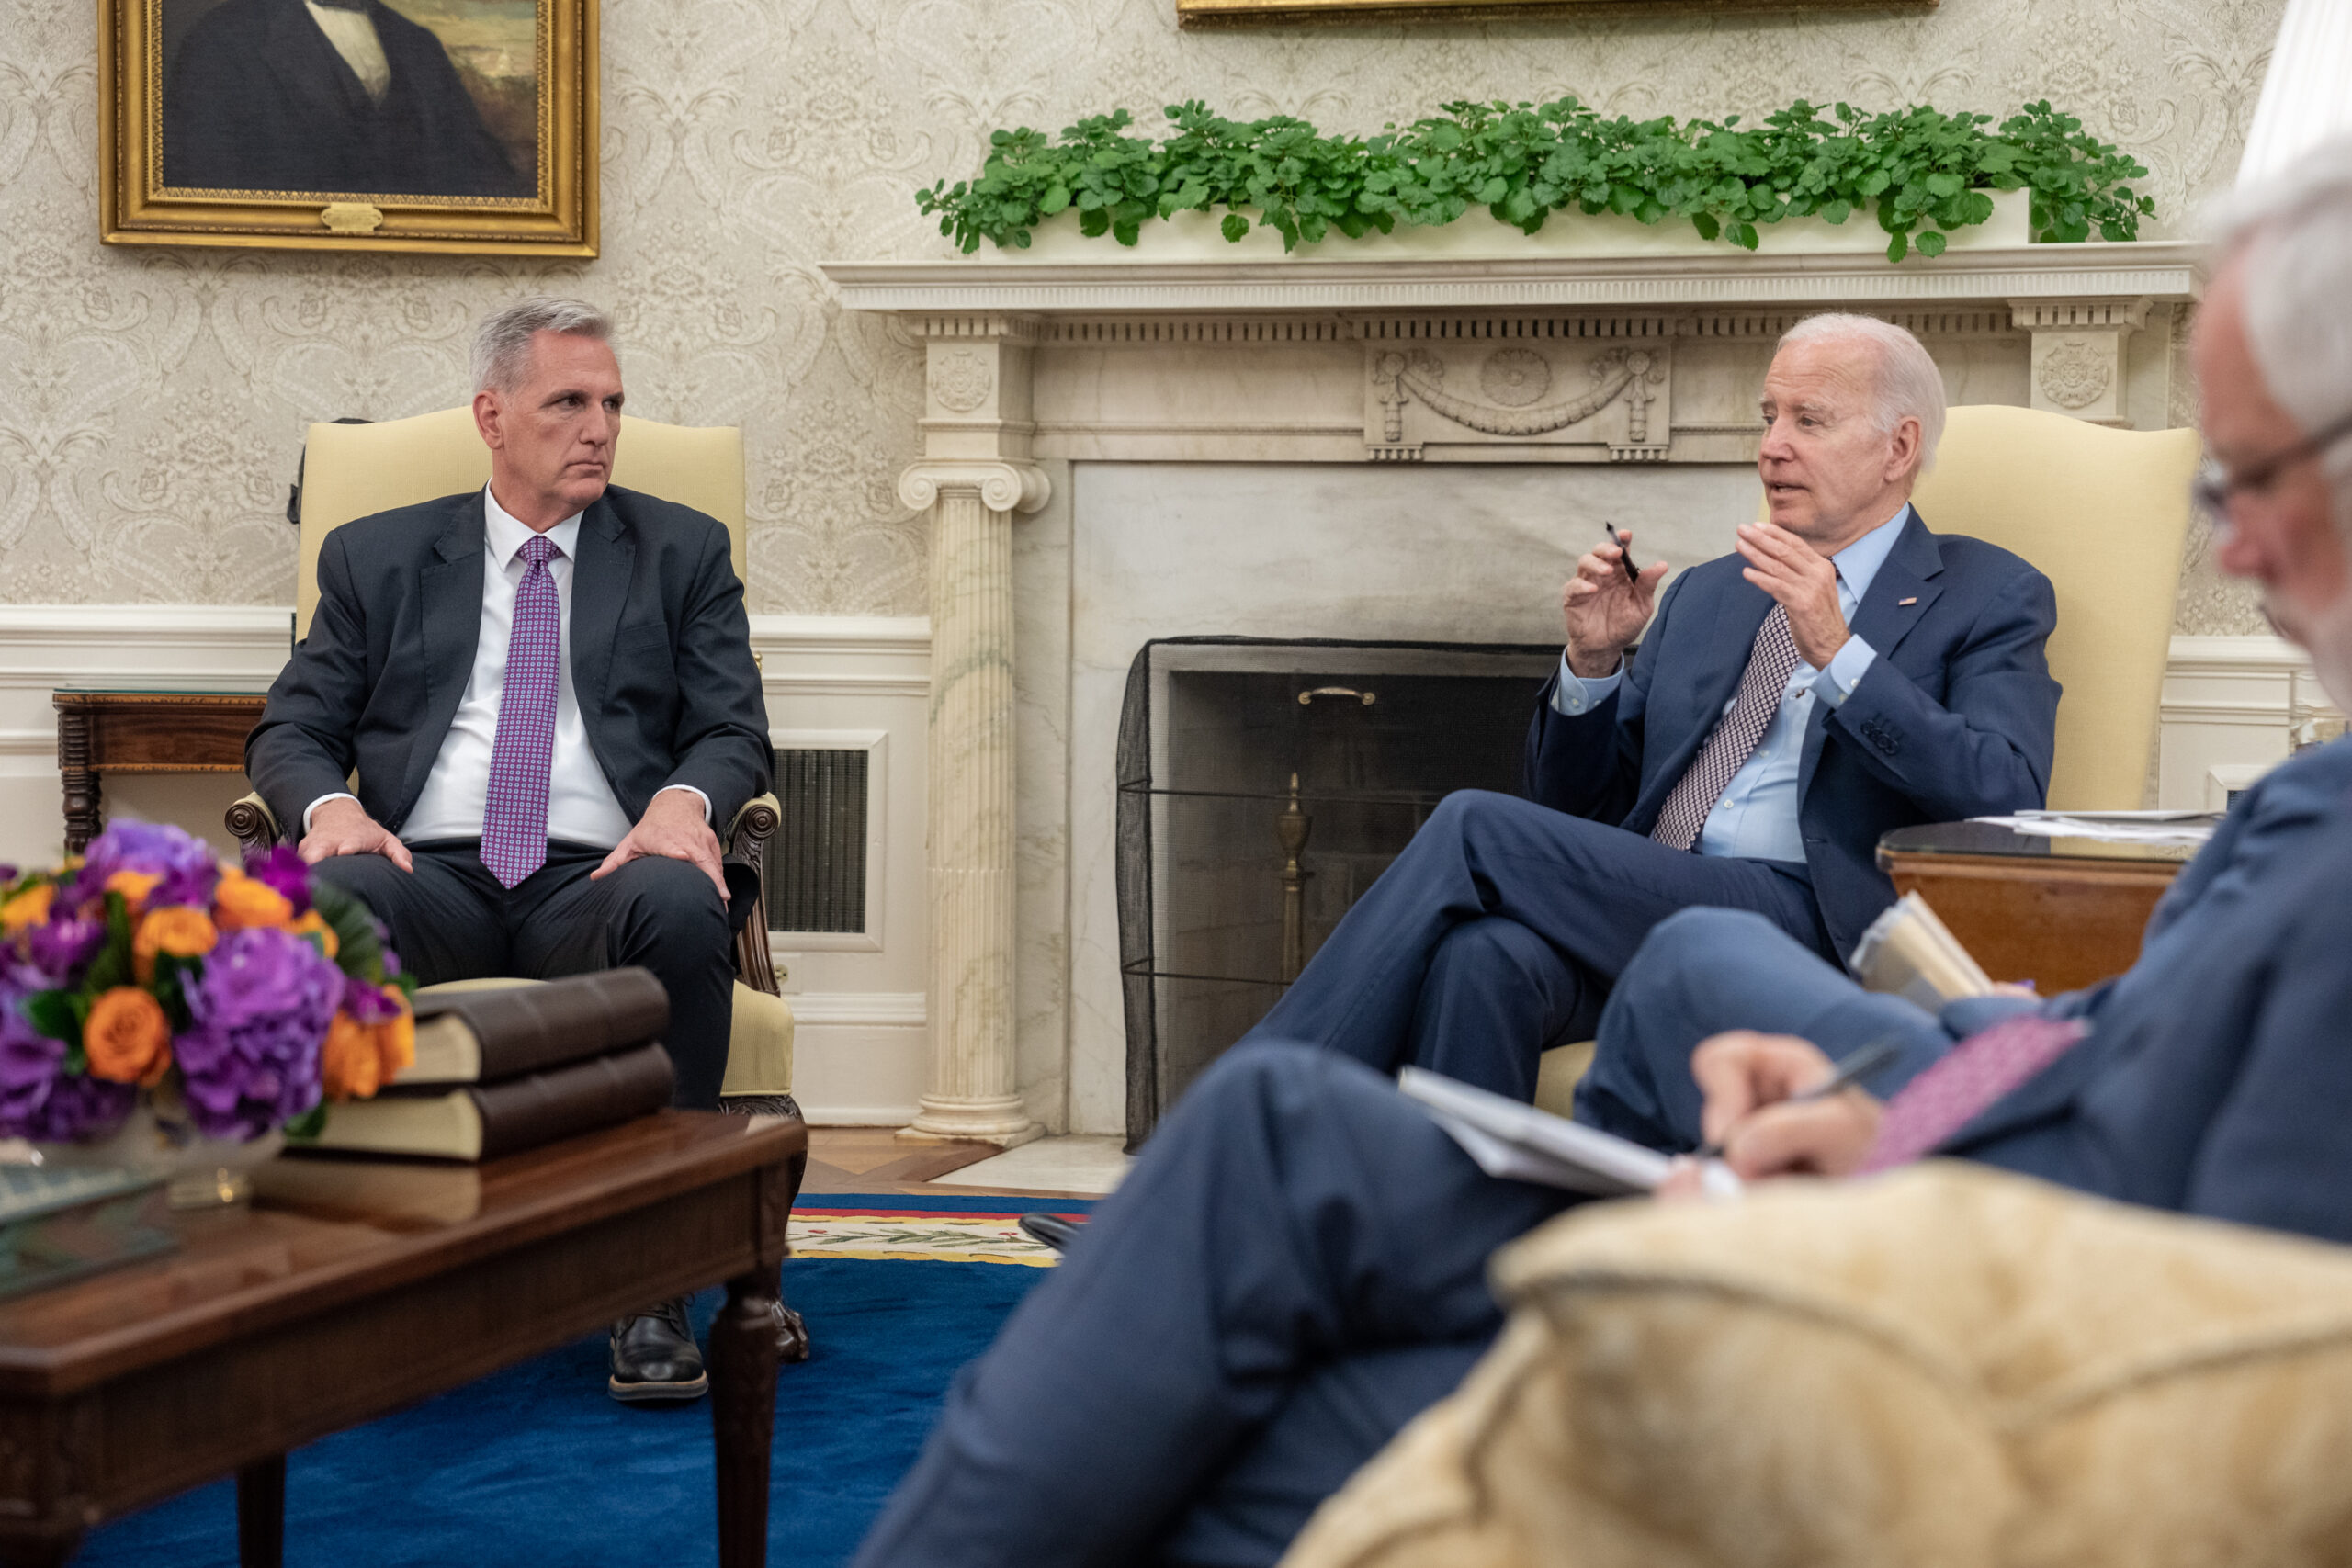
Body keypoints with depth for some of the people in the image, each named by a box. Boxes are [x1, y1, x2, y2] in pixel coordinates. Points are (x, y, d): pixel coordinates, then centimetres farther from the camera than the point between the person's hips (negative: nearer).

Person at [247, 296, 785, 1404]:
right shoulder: (376, 558, 20)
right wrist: (327, 805, -11)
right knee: (334, 897, -36)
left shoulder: (683, 553, 19)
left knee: (682, 909, -37)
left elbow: (734, 730, 10)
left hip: (595, 884, 0)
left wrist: (685, 801, -15)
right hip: (432, 880, 0)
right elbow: (292, 730, 14)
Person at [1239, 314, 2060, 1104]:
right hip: (1641, 913, 5)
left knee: (1475, 827, -22)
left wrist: (1838, 654, -14)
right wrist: (1593, 663, 6)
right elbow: (1576, 804, 25)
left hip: (1804, 923, -5)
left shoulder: (1991, 598, 11)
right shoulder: (1705, 593, 28)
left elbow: (2007, 797, -8)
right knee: (1483, 956, -32)